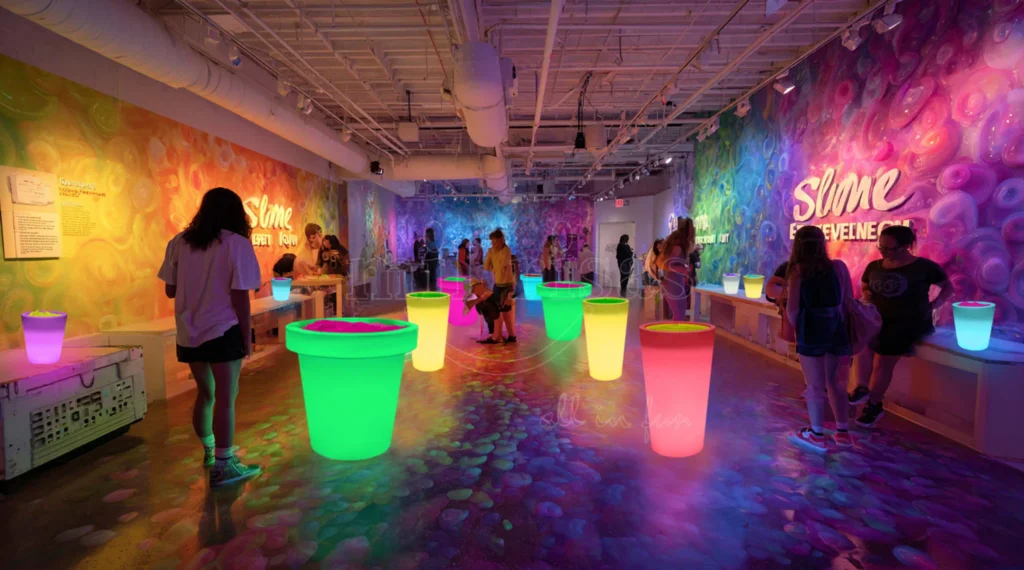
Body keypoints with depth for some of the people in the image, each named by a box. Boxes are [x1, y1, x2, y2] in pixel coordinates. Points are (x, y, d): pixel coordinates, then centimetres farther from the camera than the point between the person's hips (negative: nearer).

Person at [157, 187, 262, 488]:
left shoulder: (179, 242, 5)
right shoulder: (237, 244, -10)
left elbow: (170, 290, 8)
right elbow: (239, 296, -13)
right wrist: (247, 336, -5)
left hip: (188, 334, 6)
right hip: (223, 332, -6)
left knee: (205, 394, 20)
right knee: (225, 398, 0)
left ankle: (209, 451, 37)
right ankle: (222, 466, 4)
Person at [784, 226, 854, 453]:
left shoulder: (797, 270, -7)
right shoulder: (838, 266, 2)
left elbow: (792, 309, -11)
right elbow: (848, 301, 3)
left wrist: (796, 329, 5)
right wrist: (842, 326, 17)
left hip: (811, 330, -4)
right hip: (837, 330, 4)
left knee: (815, 385, 5)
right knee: (834, 380, 19)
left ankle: (816, 435, 15)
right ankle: (843, 432, 27)